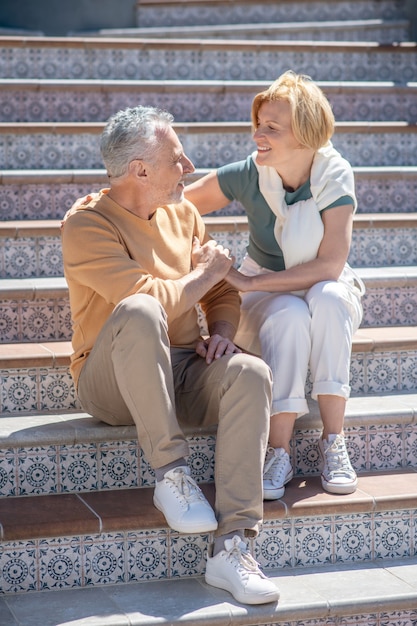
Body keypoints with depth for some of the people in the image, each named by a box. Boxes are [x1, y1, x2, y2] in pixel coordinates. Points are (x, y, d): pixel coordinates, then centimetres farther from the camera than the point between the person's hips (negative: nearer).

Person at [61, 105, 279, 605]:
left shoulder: (183, 213, 12)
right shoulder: (87, 224, -10)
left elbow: (223, 294, 17)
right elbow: (151, 298, -22)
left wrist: (220, 332, -5)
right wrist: (205, 272, -6)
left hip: (182, 371, 6)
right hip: (111, 384, -5)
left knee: (251, 372, -26)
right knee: (139, 312, -37)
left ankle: (231, 548, -31)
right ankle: (170, 473, -27)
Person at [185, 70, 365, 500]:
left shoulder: (334, 176, -18)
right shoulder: (247, 175, -13)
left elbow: (330, 265, -24)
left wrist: (249, 282, -27)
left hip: (325, 292, 0)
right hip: (268, 301, 0)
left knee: (328, 297, -37)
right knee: (289, 315, -36)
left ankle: (333, 441, -29)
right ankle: (279, 452, -29)